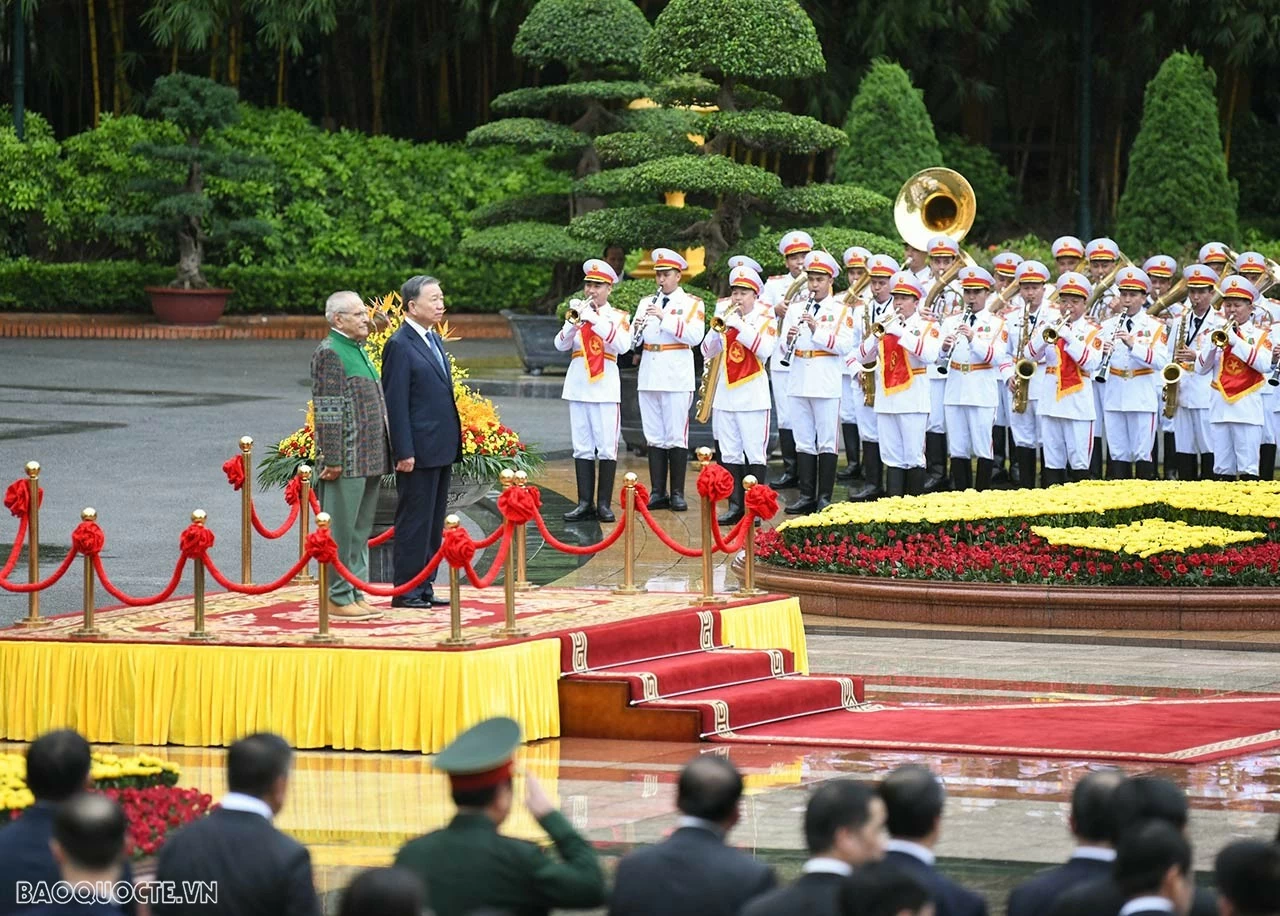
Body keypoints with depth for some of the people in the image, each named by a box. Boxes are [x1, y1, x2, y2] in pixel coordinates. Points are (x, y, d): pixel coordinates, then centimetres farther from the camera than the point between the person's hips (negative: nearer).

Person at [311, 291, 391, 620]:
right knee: (340, 530, -4)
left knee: (360, 531, 13)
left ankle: (355, 594, 19)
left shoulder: (358, 351, 17)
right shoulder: (329, 353, -12)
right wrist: (332, 460, -20)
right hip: (346, 461, -9)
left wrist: (381, 455, 22)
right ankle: (337, 597, 0)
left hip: (369, 460, 9)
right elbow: (328, 411, -17)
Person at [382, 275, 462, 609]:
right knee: (414, 522, -4)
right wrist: (404, 452, -19)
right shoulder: (400, 346, -13)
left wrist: (454, 443, 17)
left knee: (434, 523, 12)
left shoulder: (435, 340, 15)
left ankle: (425, 587, 18)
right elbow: (395, 403, -15)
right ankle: (406, 591, 1)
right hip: (419, 452, -9)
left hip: (442, 450, 9)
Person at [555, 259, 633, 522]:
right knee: (582, 447, 4)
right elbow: (560, 345, 0)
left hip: (605, 388, -3)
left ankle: (604, 503, 0)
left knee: (607, 448, -4)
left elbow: (623, 345, -15)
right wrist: (575, 321, -16)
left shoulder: (618, 317, 3)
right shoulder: (577, 312, 10)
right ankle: (585, 502, 6)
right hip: (578, 386, 3)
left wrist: (596, 320, -20)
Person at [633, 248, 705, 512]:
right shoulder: (647, 303, 15)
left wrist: (665, 317, -19)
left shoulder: (692, 303, 2)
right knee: (654, 437, 5)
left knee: (676, 436, -4)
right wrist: (637, 329, -12)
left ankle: (678, 494, 0)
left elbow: (695, 336, -13)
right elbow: (634, 339, 10)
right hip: (649, 377, 5)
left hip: (677, 378, -4)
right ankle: (657, 493, 9)